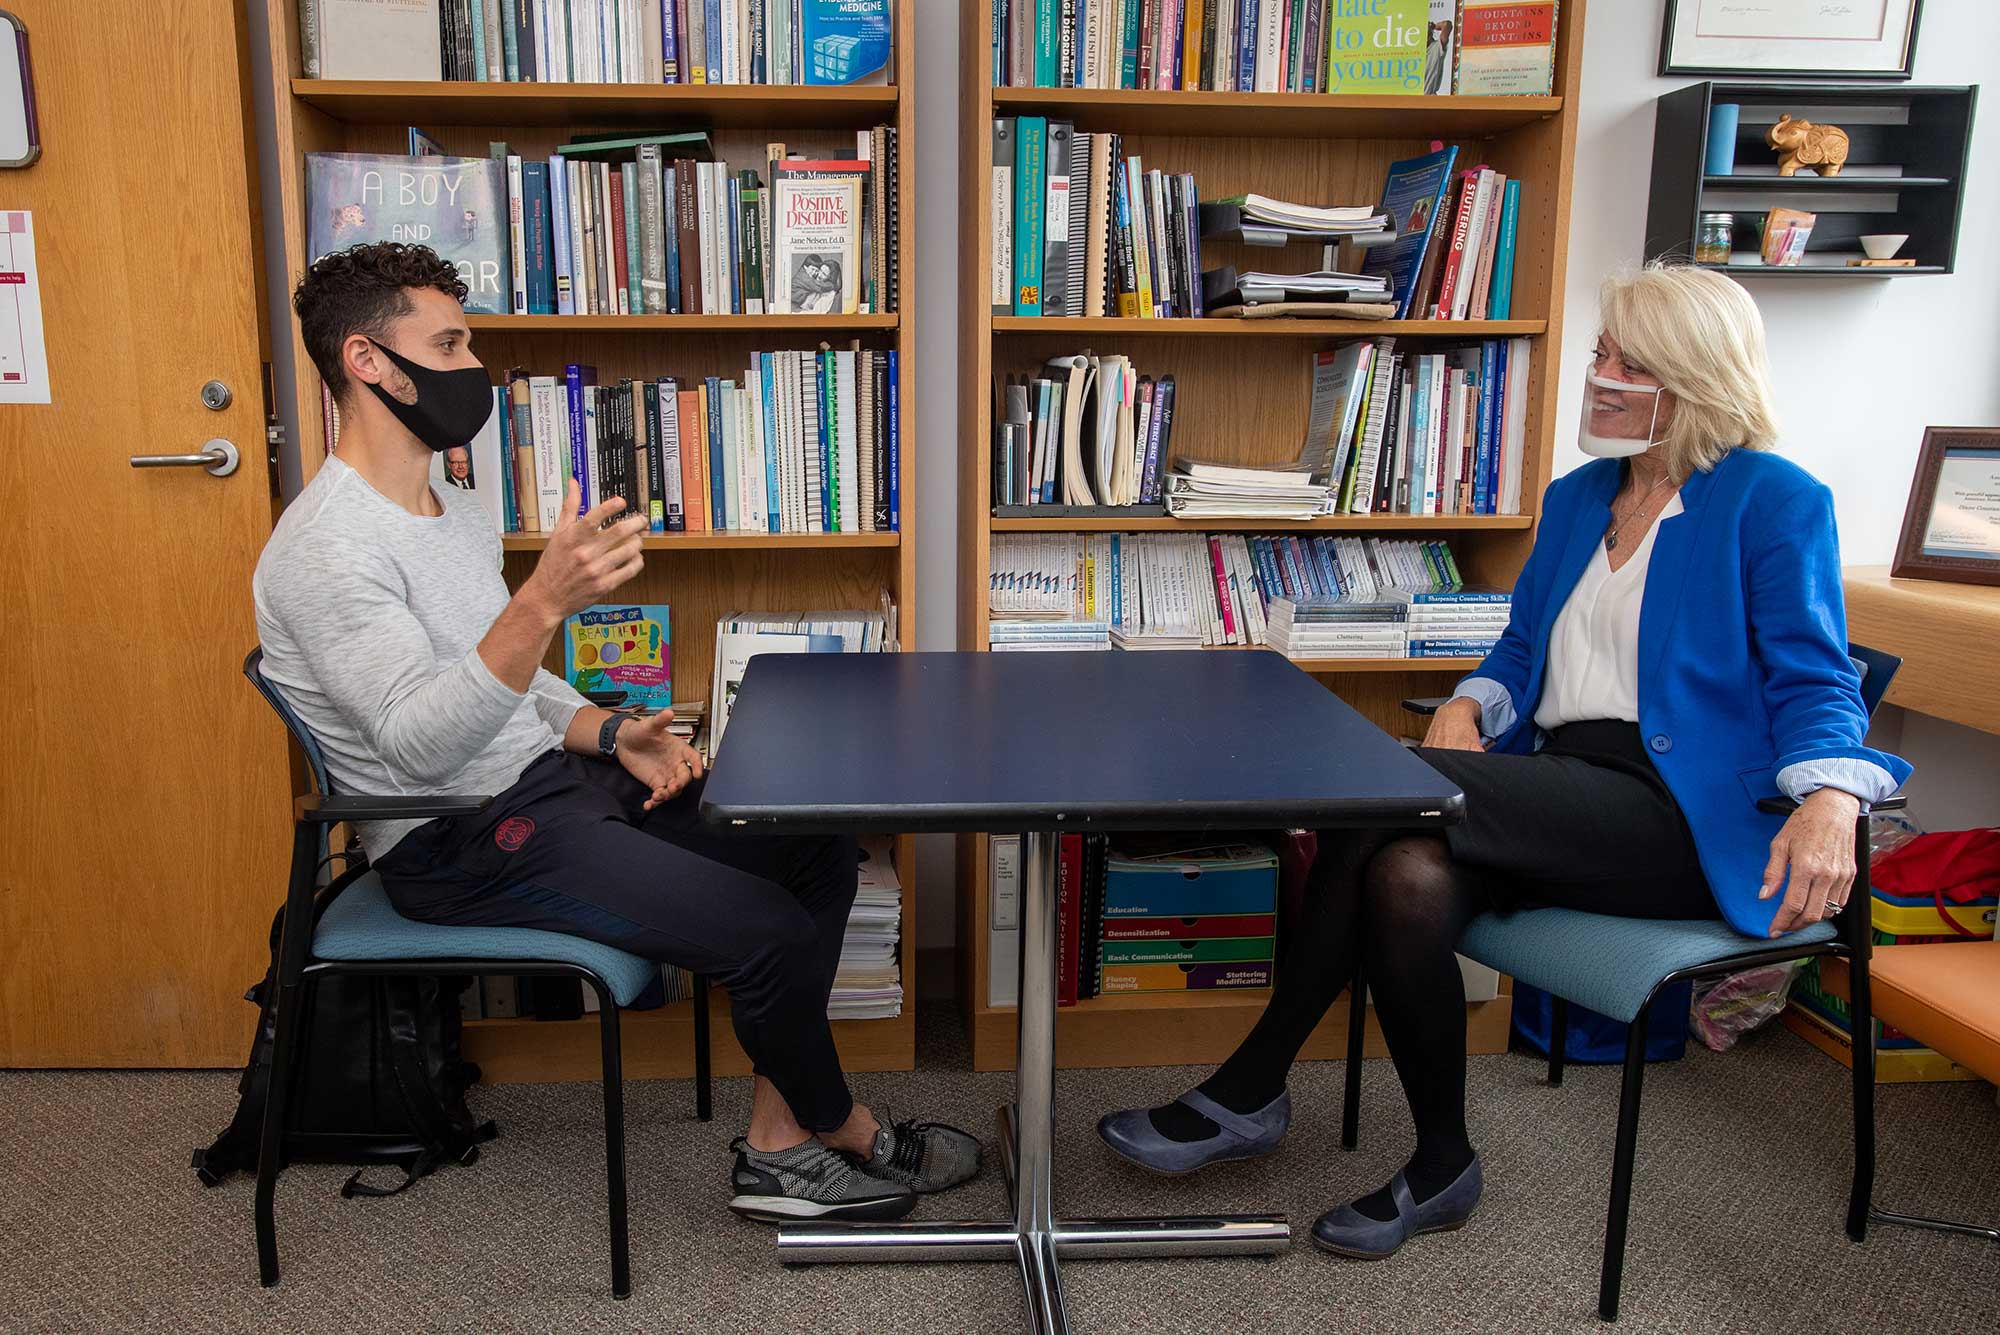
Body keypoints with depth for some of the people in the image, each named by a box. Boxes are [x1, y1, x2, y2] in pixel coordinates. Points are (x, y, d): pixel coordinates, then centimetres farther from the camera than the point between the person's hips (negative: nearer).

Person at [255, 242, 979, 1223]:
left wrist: (611, 734, 2)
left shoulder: (456, 511, 14)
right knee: (766, 929, -20)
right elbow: (421, 744, -29)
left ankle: (777, 1148, 4)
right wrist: (546, 598, -41)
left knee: (819, 849, 0)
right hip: (460, 841, -9)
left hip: (549, 778, 10)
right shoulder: (325, 550, -17)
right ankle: (843, 1132, 10)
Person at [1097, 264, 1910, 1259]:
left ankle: (1250, 1088, -12)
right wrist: (1470, 704, -2)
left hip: (1681, 821, -6)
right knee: (1409, 879, -28)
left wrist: (1829, 800, -24)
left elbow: (1814, 680, -4)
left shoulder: (1773, 502, 0)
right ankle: (1440, 1168, -8)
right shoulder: (1575, 500, 19)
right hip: (1563, 798, 6)